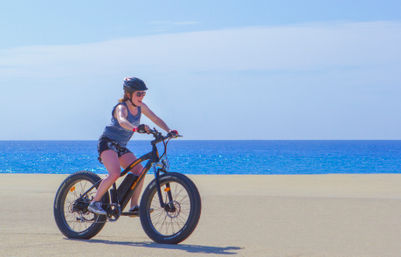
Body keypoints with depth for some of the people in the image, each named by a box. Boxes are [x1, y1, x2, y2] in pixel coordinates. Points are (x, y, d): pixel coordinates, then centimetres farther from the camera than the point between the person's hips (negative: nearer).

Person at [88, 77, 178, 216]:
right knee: (115, 173, -29)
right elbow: (122, 121, -43)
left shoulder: (141, 107, 2)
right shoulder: (121, 107, -21)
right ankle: (94, 203, -17)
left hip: (121, 147, 8)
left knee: (140, 171, -9)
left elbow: (156, 119, 5)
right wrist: (136, 128, -62)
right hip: (108, 143, -8)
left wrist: (169, 130, -12)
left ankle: (134, 207, -2)